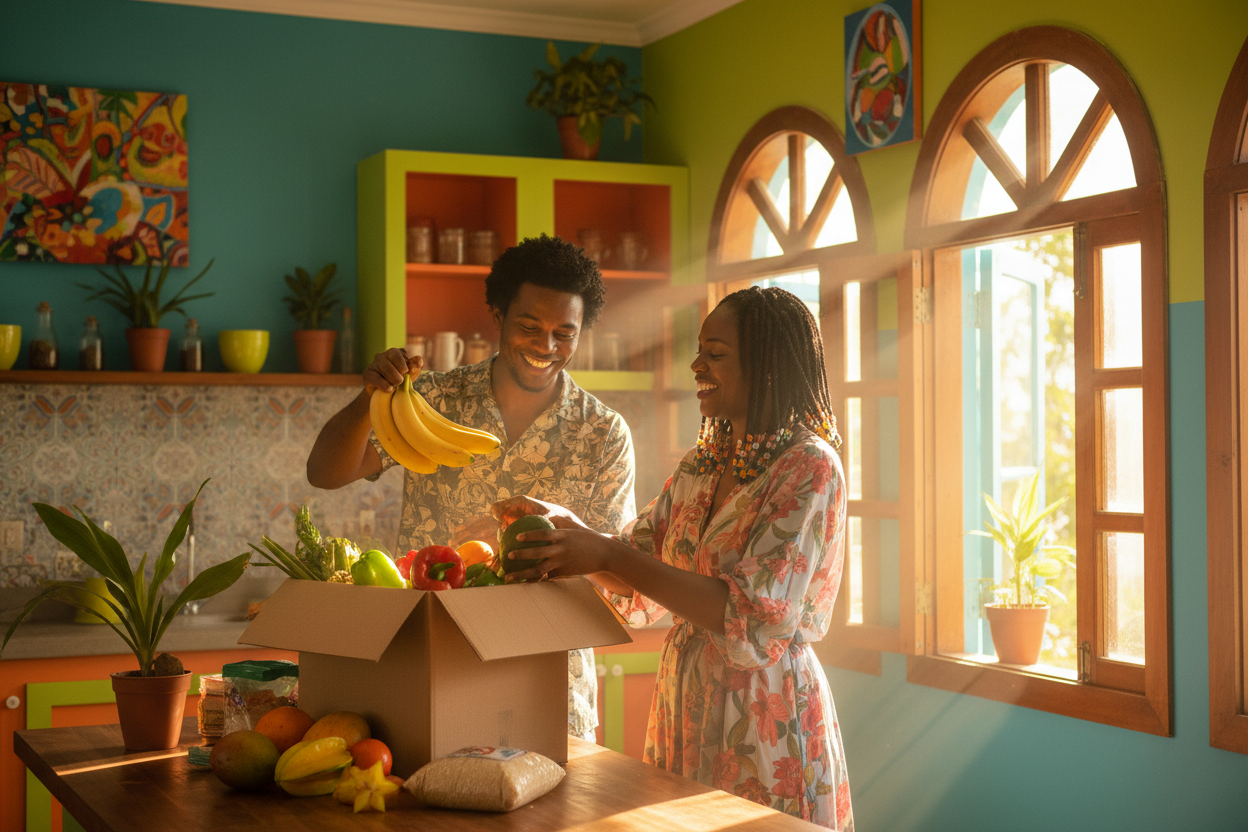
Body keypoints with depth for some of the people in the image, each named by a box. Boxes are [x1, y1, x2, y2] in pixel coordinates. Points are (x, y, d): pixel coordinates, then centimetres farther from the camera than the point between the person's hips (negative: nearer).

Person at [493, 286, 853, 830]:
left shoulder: (809, 469, -13)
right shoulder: (700, 466, 9)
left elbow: (755, 618, -23)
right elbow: (636, 592, 13)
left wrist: (608, 554, -24)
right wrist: (563, 524, -4)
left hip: (766, 720, -6)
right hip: (682, 710, 7)